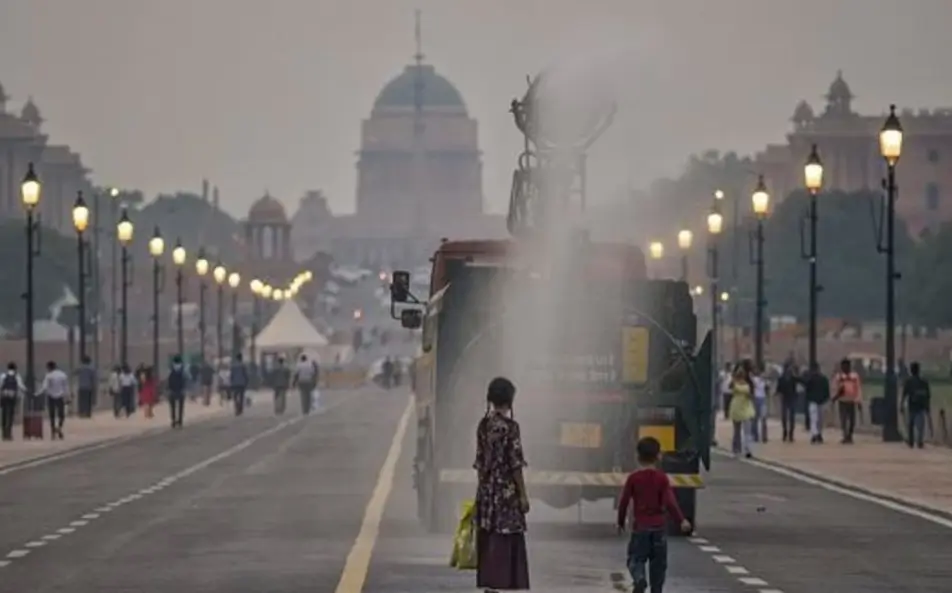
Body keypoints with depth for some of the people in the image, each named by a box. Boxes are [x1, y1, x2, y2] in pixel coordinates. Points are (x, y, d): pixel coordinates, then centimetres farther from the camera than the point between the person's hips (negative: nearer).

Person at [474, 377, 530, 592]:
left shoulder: (483, 425, 6)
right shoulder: (510, 426, -13)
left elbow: (479, 461, 11)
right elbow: (515, 464, -14)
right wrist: (523, 495, -9)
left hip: (486, 490, 7)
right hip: (506, 491, -7)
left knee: (487, 540, 9)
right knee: (506, 541, -4)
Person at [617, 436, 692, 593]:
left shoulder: (633, 478, -4)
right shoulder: (662, 478, -5)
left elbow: (624, 502, -1)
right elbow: (669, 502, -13)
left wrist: (621, 522, 11)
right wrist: (682, 520, -9)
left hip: (639, 527, -1)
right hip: (658, 527, 1)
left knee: (636, 558, 1)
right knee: (658, 562, 11)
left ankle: (639, 579, -27)